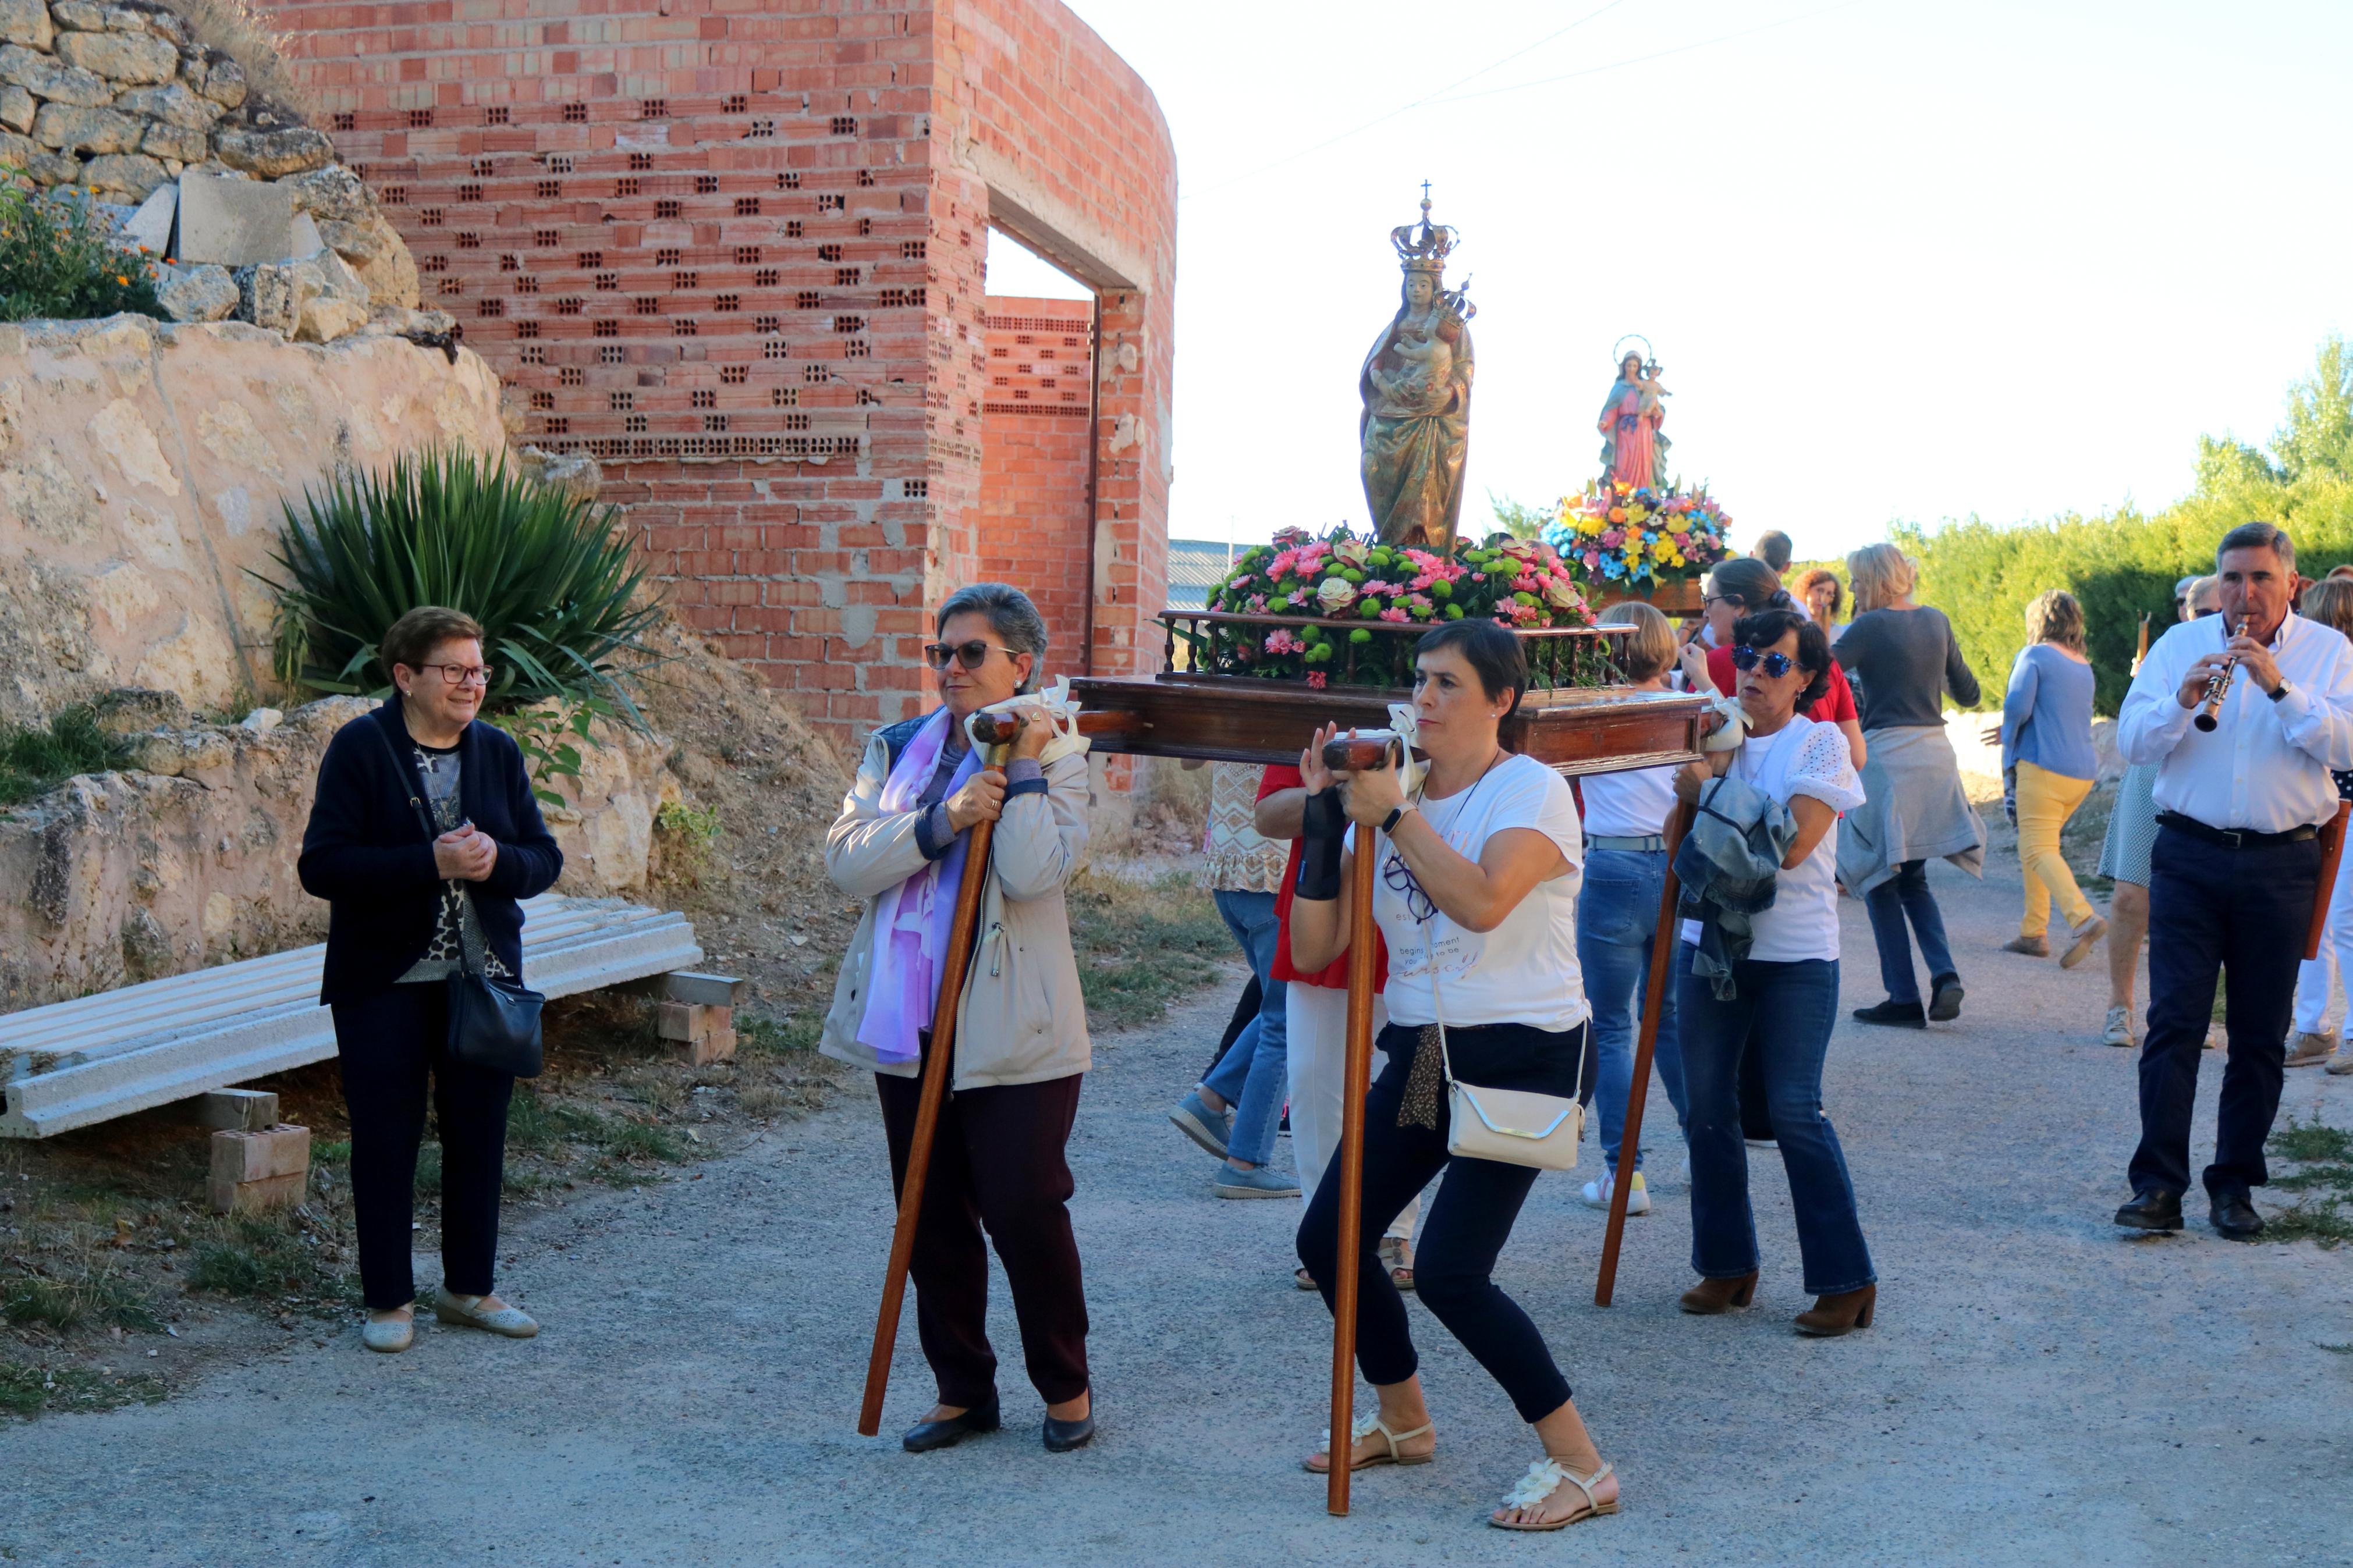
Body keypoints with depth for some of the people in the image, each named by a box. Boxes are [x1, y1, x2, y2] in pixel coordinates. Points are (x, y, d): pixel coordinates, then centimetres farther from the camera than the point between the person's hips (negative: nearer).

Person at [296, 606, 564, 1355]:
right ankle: (389, 1300, 16)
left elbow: (544, 857, 7)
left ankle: (469, 1287, 26)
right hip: (385, 984, -4)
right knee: (386, 1139, 3)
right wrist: (431, 861, -25)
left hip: (485, 977, 4)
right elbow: (321, 866, -16)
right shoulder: (360, 749, -8)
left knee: (479, 1132, 11)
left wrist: (497, 862, -16)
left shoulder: (498, 750, 6)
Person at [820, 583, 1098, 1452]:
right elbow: (845, 859, -5)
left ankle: (1066, 1385, 19)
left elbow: (1035, 874, -19)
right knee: (932, 1217, 11)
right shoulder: (897, 750, 9)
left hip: (1012, 1034, -5)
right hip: (908, 1024, 5)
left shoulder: (1059, 759, -2)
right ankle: (962, 1388, 26)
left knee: (1024, 1210, -2)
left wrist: (1025, 766, -15)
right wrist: (940, 820, -17)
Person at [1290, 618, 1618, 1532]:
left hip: (1521, 1056, -7)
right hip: (1419, 1053, 7)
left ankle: (1580, 1466, -1)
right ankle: (1403, 1421, 30)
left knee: (1449, 1270, -16)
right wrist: (1325, 817, -5)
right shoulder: (1390, 792, 8)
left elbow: (1481, 899, -30)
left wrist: (1392, 814, -21)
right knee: (1329, 1237, 6)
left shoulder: (1533, 790, -9)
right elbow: (1312, 951, 3)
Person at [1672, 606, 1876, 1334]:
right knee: (1708, 1109, 5)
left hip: (1795, 955, -5)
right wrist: (1707, 760, -9)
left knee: (1795, 1112, -9)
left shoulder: (1819, 744, -5)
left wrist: (1711, 787, -10)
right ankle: (1726, 1265, 19)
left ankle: (1846, 1281, 0)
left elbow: (1791, 843, -17)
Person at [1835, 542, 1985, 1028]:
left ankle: (1904, 999, 2)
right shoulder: (1936, 621, 10)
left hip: (1886, 753, -6)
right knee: (1913, 878, 18)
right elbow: (1968, 693, 17)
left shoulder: (1871, 626, -9)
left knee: (1881, 881, 4)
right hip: (1935, 751, 7)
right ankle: (1945, 974, -2)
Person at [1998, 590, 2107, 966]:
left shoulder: (2035, 655, -5)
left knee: (2037, 849, -13)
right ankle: (2033, 931, 16)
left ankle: (2083, 918, -31)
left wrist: (2009, 740, 4)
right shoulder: (2084, 666, 19)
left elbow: (2017, 705, -16)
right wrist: (2016, 735, 36)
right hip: (2083, 771, 8)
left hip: (2045, 767, -8)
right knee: (2037, 846, 18)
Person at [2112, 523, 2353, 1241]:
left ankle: (2235, 1187, 14)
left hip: (2280, 864, 0)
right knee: (2174, 1021, -6)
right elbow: (2131, 740, -1)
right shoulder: (2180, 645, 7)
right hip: (2189, 857, 0)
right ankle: (2158, 1185, -5)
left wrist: (2280, 687, -20)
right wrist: (2182, 700, -19)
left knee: (2261, 1036, 5)